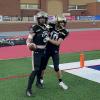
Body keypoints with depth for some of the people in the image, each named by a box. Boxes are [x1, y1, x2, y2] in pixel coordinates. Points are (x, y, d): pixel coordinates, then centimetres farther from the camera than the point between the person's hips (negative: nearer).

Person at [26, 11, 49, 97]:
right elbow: (29, 40, -19)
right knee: (35, 70, -12)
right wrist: (30, 45, -37)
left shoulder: (46, 28, 7)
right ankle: (29, 89, -7)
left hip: (44, 51, 7)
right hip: (37, 52, -7)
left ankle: (38, 82, 40)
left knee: (41, 68, 19)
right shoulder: (34, 28, -16)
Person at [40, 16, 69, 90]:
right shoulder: (52, 26, -8)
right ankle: (41, 79, 33)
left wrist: (48, 39, -25)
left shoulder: (64, 32, -12)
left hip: (55, 51, -1)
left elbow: (57, 43, -19)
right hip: (47, 49, 2)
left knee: (56, 68, -1)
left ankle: (61, 82, 16)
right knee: (43, 66, 11)